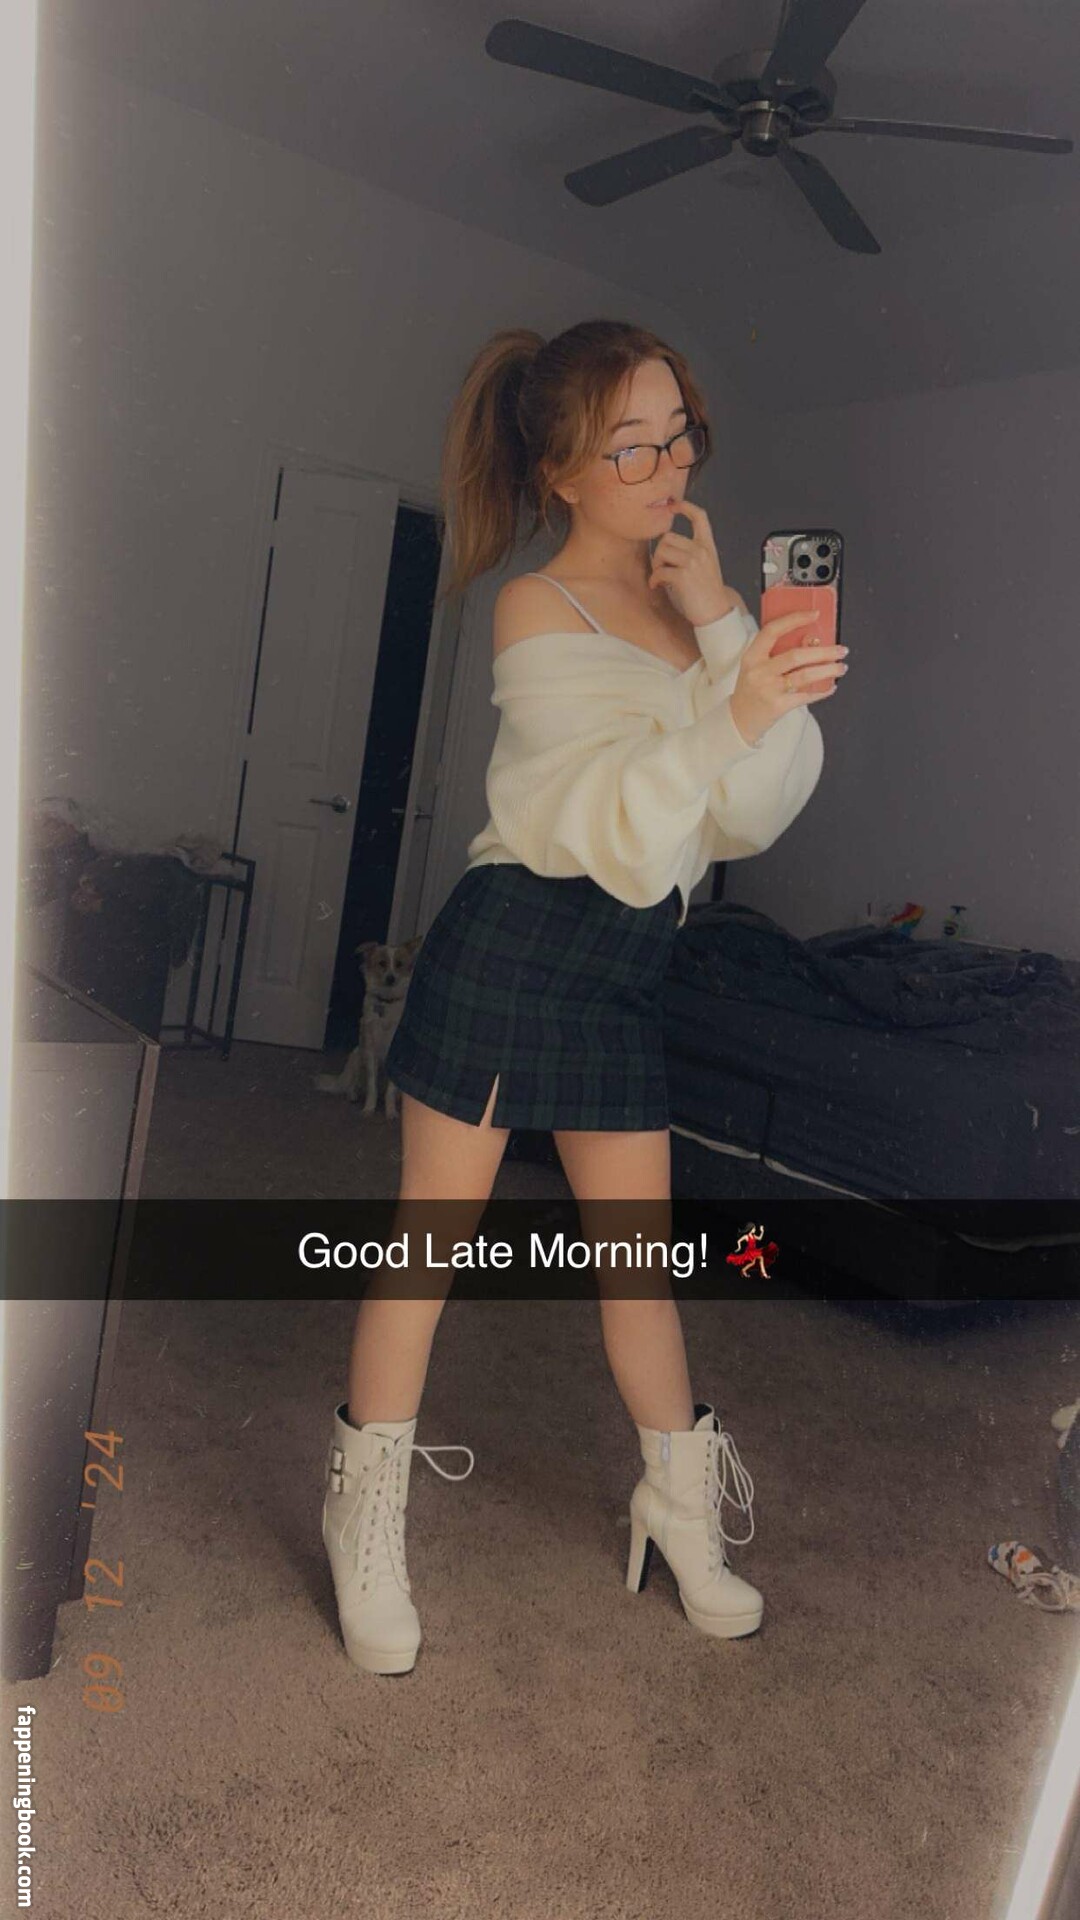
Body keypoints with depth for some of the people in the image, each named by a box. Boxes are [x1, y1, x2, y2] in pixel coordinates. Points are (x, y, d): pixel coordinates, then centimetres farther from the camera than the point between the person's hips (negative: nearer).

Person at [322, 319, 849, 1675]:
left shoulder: (692, 593, 9)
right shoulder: (538, 611, -8)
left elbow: (763, 810, -4)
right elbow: (616, 831, -20)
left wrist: (721, 621, -12)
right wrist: (733, 712, -35)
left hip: (626, 966, 5)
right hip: (510, 944, -5)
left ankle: (681, 1508, 33)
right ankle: (368, 1512, 24)